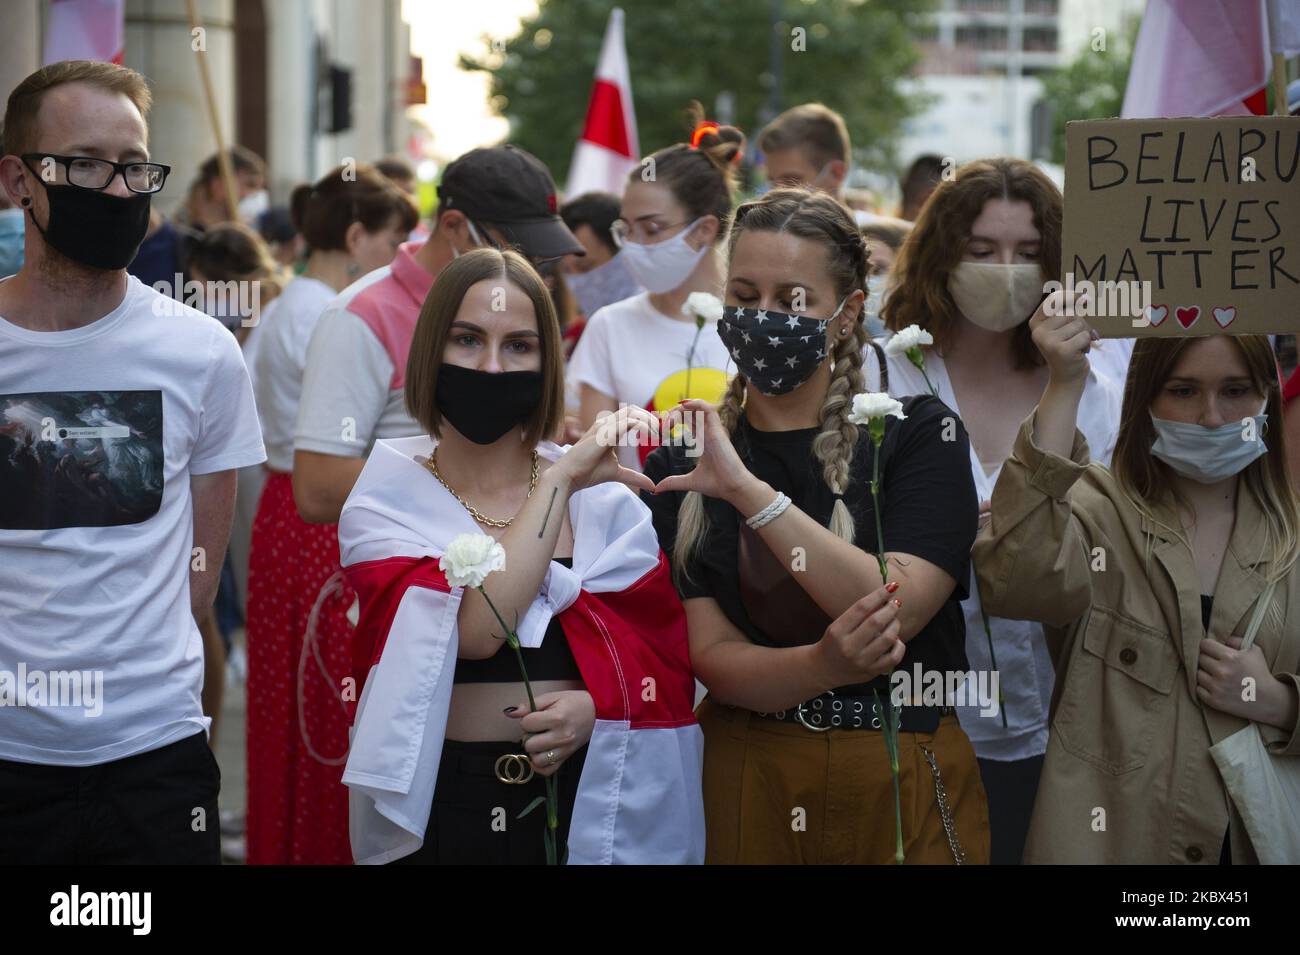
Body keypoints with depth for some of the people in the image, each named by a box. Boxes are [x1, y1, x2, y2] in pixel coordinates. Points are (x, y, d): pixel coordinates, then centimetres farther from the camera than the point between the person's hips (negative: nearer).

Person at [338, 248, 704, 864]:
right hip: (439, 809, -1)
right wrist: (560, 479, -17)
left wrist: (597, 705, -18)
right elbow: (475, 628, -20)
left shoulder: (602, 497, 1)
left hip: (586, 802, 2)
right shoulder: (386, 502, -3)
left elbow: (667, 657, 2)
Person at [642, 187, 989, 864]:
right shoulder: (680, 462, -1)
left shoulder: (920, 434, -5)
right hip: (743, 777, 1)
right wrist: (825, 667, -29)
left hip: (905, 785, -1)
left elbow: (895, 613, -20)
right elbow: (710, 656, -9)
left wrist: (748, 491, -27)